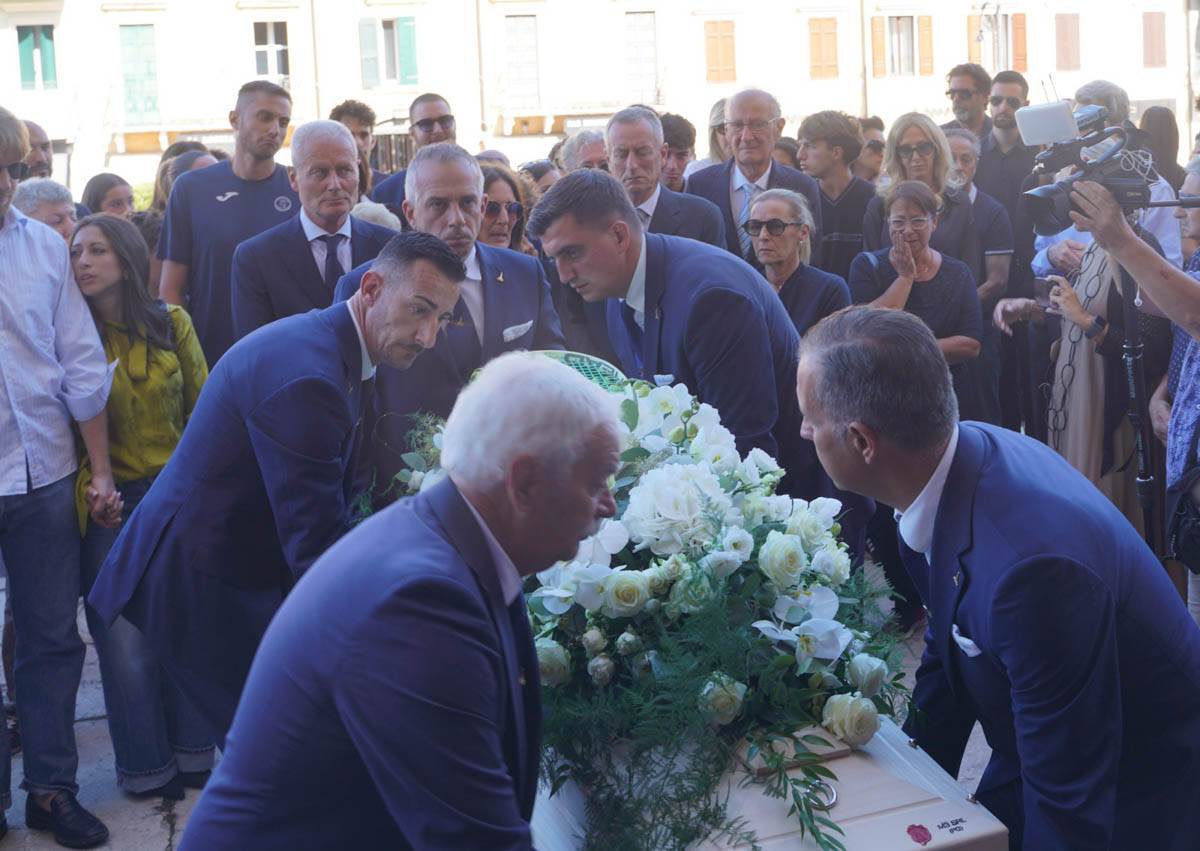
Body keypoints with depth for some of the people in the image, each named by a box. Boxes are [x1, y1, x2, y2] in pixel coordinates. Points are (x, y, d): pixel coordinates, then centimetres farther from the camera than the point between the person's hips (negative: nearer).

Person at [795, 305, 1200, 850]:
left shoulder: (1030, 563, -39)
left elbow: (1072, 802, -28)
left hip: (1134, 804, -6)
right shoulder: (960, 454, -14)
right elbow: (950, 640, 2)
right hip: (1038, 756, 6)